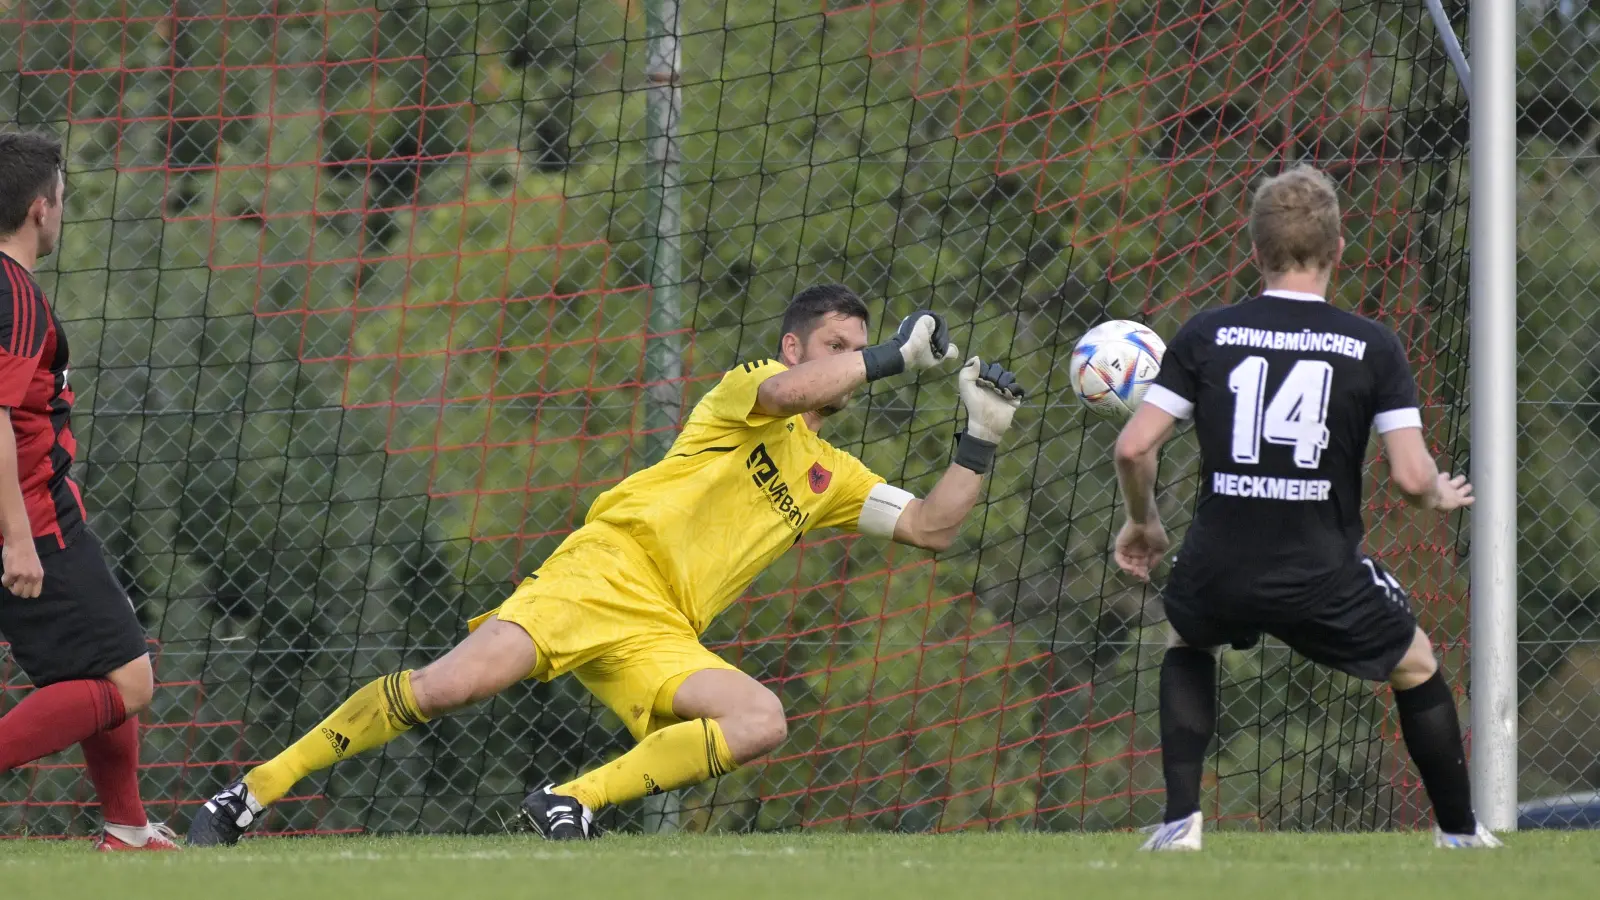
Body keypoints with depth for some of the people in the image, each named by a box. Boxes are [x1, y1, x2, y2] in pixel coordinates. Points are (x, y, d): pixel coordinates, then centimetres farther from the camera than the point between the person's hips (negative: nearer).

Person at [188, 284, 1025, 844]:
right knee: (451, 684, -26)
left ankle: (571, 804, -22)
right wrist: (891, 356, -10)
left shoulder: (831, 478, 26)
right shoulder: (747, 388, 8)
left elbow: (931, 527, 23)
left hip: (660, 635, 6)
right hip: (605, 570, -6)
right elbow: (786, 391, -17)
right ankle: (250, 795, -18)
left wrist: (980, 440, 11)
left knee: (762, 720, -22)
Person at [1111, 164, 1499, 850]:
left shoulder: (1206, 335, 0)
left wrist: (1142, 522, 16)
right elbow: (1411, 476, -9)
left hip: (1217, 572, 1)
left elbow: (1134, 447, -4)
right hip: (1323, 581, -1)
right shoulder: (1373, 347, -3)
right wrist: (1442, 496, 16)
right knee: (1416, 665, 26)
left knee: (1186, 643, 35)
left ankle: (1180, 820, 19)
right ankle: (1460, 833, 32)